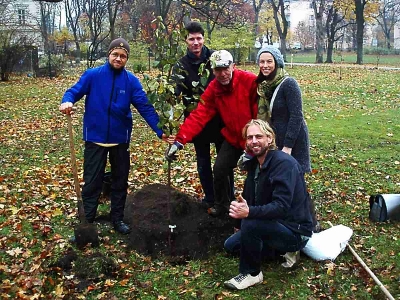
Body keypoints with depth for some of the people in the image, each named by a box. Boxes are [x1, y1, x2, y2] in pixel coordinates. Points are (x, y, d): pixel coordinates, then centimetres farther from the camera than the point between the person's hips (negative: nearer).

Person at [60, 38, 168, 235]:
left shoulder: (131, 81, -4)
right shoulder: (92, 75, -6)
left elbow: (145, 107, -8)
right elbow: (74, 91, -11)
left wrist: (159, 130, -15)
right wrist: (67, 101, -35)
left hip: (120, 139, 2)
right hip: (95, 138, -2)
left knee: (120, 181, 14)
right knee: (92, 182, 5)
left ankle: (117, 218, 31)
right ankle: (87, 221, 18)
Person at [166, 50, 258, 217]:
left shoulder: (250, 81, -22)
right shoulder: (213, 90, -8)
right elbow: (198, 116, -16)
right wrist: (180, 140, -26)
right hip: (233, 138, 4)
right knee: (219, 170, 4)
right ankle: (221, 204, 30)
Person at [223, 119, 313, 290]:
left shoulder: (284, 163, -24)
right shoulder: (254, 164, 4)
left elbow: (282, 206, -34)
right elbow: (249, 198, 13)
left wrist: (248, 212, -45)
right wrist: (239, 209, -3)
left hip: (295, 230, -9)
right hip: (275, 225, 9)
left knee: (249, 224, -32)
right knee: (231, 245, 10)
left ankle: (252, 274, -9)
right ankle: (286, 250, 14)